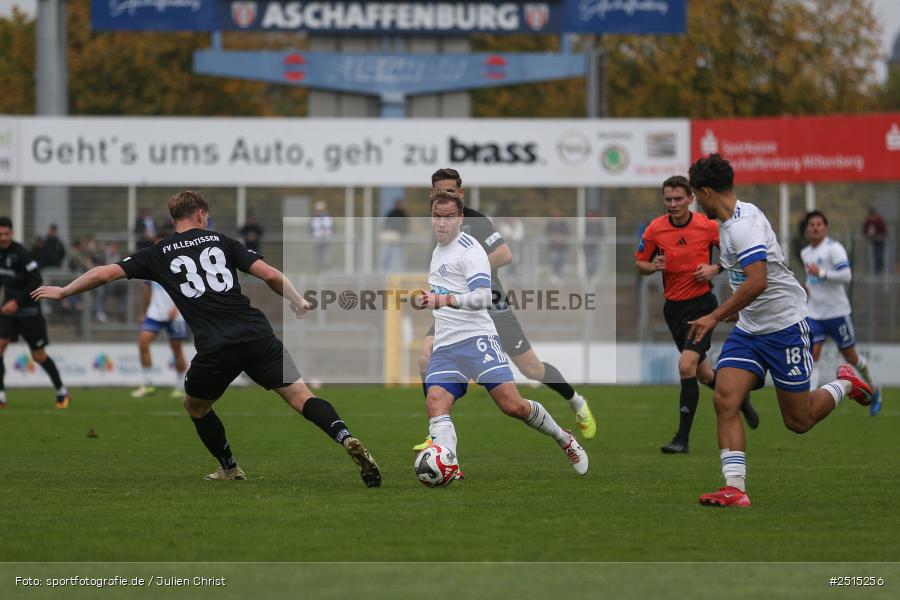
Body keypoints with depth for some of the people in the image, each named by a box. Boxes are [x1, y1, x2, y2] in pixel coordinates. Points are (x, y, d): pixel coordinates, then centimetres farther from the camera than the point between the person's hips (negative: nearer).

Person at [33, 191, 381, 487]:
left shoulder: (158, 255, 15)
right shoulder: (222, 242, 17)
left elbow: (104, 274, 12)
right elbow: (269, 275, 7)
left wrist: (62, 292, 26)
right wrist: (297, 303, 23)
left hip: (215, 348, -1)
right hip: (257, 334, 1)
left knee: (195, 406, 27)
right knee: (301, 396, 0)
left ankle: (230, 470, 32)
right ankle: (344, 437, -25)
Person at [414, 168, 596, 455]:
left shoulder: (474, 220, -16)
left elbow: (505, 255, -25)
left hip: (490, 306, -6)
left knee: (532, 369, 2)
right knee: (426, 357, -17)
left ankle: (577, 403, 31)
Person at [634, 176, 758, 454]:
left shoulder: (708, 226, -10)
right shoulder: (655, 229, -4)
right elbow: (640, 262, 6)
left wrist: (715, 269, -13)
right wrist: (653, 266, -16)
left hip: (702, 303, -4)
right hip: (673, 307, 4)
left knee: (686, 366, -20)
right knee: (703, 374, 15)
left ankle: (683, 439, -15)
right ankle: (739, 398, 45)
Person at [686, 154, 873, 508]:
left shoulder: (744, 224, -23)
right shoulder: (728, 222, 8)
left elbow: (757, 282, -33)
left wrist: (716, 317, -30)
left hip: (785, 326, -9)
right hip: (748, 329, 9)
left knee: (799, 422, 3)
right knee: (725, 401, -12)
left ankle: (845, 384, 30)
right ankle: (735, 489, -16)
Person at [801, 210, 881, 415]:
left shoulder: (833, 248, -12)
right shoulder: (805, 253, 11)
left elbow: (846, 275, -22)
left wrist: (821, 273, -25)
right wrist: (808, 287, 10)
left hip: (837, 312, -5)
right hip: (814, 313, 5)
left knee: (849, 355, 9)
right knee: (812, 355, -10)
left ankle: (873, 390, 34)